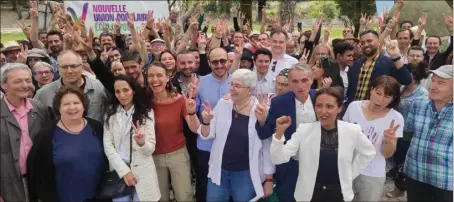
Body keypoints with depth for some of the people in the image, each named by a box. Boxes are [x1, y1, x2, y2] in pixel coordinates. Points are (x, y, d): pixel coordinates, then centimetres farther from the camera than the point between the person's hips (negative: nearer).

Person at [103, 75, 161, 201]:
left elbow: (151, 148, -6)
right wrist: (124, 170, -13)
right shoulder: (110, 112, 2)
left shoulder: (146, 112, -2)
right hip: (119, 170, 1)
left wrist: (142, 143, -29)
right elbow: (107, 145, -4)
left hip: (142, 171, -1)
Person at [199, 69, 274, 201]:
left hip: (246, 174, -3)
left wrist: (269, 179, -2)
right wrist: (206, 122, -19)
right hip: (219, 171, 3)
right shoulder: (223, 104, -4)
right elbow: (207, 135, 2)